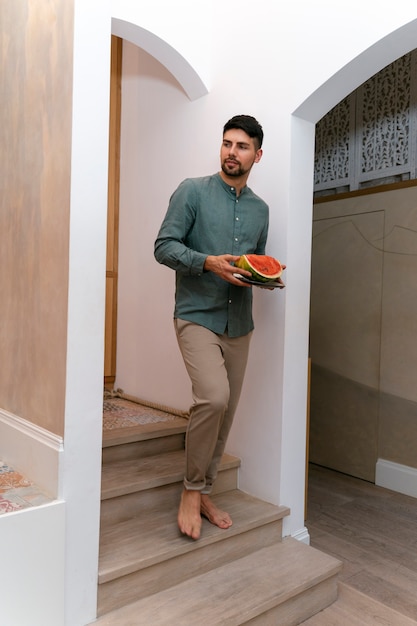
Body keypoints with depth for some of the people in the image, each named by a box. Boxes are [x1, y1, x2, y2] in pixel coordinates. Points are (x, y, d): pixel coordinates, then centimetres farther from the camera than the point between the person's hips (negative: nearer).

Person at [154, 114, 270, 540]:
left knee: (226, 411, 8)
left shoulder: (260, 209, 15)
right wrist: (208, 262, -21)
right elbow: (164, 247, -6)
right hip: (197, 316, -5)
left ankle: (203, 492, 27)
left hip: (239, 323, 6)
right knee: (213, 397, -23)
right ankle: (192, 489, 1)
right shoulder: (192, 192, 0)